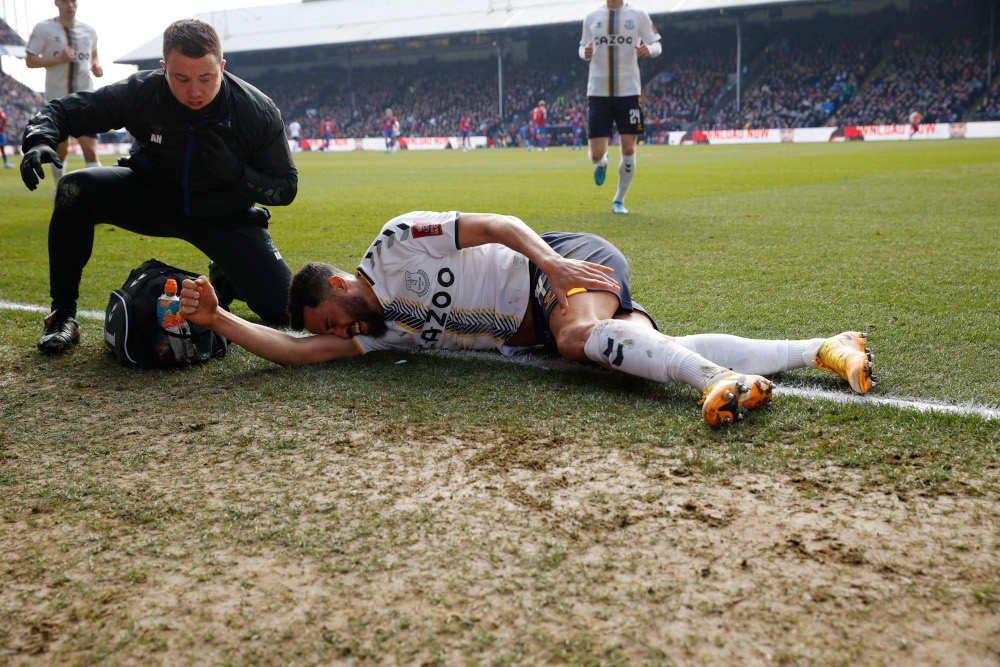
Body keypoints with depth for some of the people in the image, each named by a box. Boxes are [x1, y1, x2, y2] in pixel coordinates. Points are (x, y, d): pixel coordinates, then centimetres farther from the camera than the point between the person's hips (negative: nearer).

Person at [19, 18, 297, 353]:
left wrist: (235, 172, -32)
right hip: (154, 199, 1)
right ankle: (63, 313, -10)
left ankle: (225, 279, 23)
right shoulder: (140, 92, -20)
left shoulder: (259, 112, -22)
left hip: (226, 218, -1)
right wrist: (39, 141, -32)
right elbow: (61, 110, -9)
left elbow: (285, 188, -14)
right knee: (76, 189, -26)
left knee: (283, 309, -15)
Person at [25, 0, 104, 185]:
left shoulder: (89, 31, 9)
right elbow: (30, 61, -4)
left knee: (91, 150, -11)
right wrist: (59, 59, -18)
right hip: (58, 100, -1)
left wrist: (96, 66, 4)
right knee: (61, 150, 11)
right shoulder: (43, 29, -1)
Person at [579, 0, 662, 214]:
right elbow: (583, 48, 16)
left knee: (628, 149, -4)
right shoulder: (592, 17, 8)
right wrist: (585, 52, -9)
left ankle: (619, 200, 15)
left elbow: (657, 45, 8)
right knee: (596, 154, -5)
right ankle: (603, 162, 34)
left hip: (629, 91, -1)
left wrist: (649, 49, -17)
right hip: (598, 91, 1)